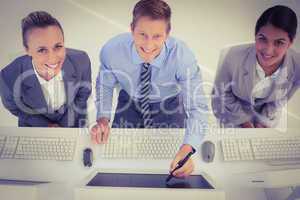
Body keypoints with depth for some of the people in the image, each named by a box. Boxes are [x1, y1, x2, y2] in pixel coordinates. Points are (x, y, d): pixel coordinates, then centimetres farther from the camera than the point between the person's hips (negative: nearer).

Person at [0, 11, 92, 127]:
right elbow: (15, 108, -11)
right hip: (35, 124, -1)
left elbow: (83, 94, -12)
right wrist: (47, 126, -13)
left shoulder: (81, 61, -31)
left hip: (71, 121, 2)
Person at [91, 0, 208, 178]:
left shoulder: (183, 57, -35)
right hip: (129, 103, 2)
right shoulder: (112, 50, -30)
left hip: (169, 107, -1)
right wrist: (103, 119, -24)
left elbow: (197, 107, -35)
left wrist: (186, 150, -51)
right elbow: (105, 84, -8)